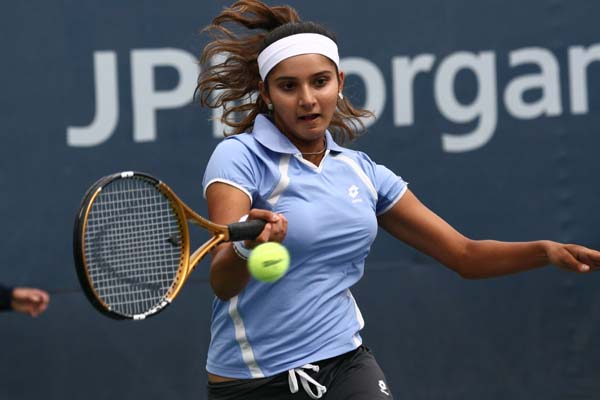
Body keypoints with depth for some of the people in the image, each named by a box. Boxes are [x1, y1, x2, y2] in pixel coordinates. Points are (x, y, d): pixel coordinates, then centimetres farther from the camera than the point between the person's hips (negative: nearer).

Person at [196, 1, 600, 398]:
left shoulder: (362, 172, 6)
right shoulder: (240, 157, -10)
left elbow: (465, 254, 10)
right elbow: (222, 284, -22)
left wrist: (544, 250, -9)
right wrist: (247, 246, -45)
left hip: (346, 366, 4)